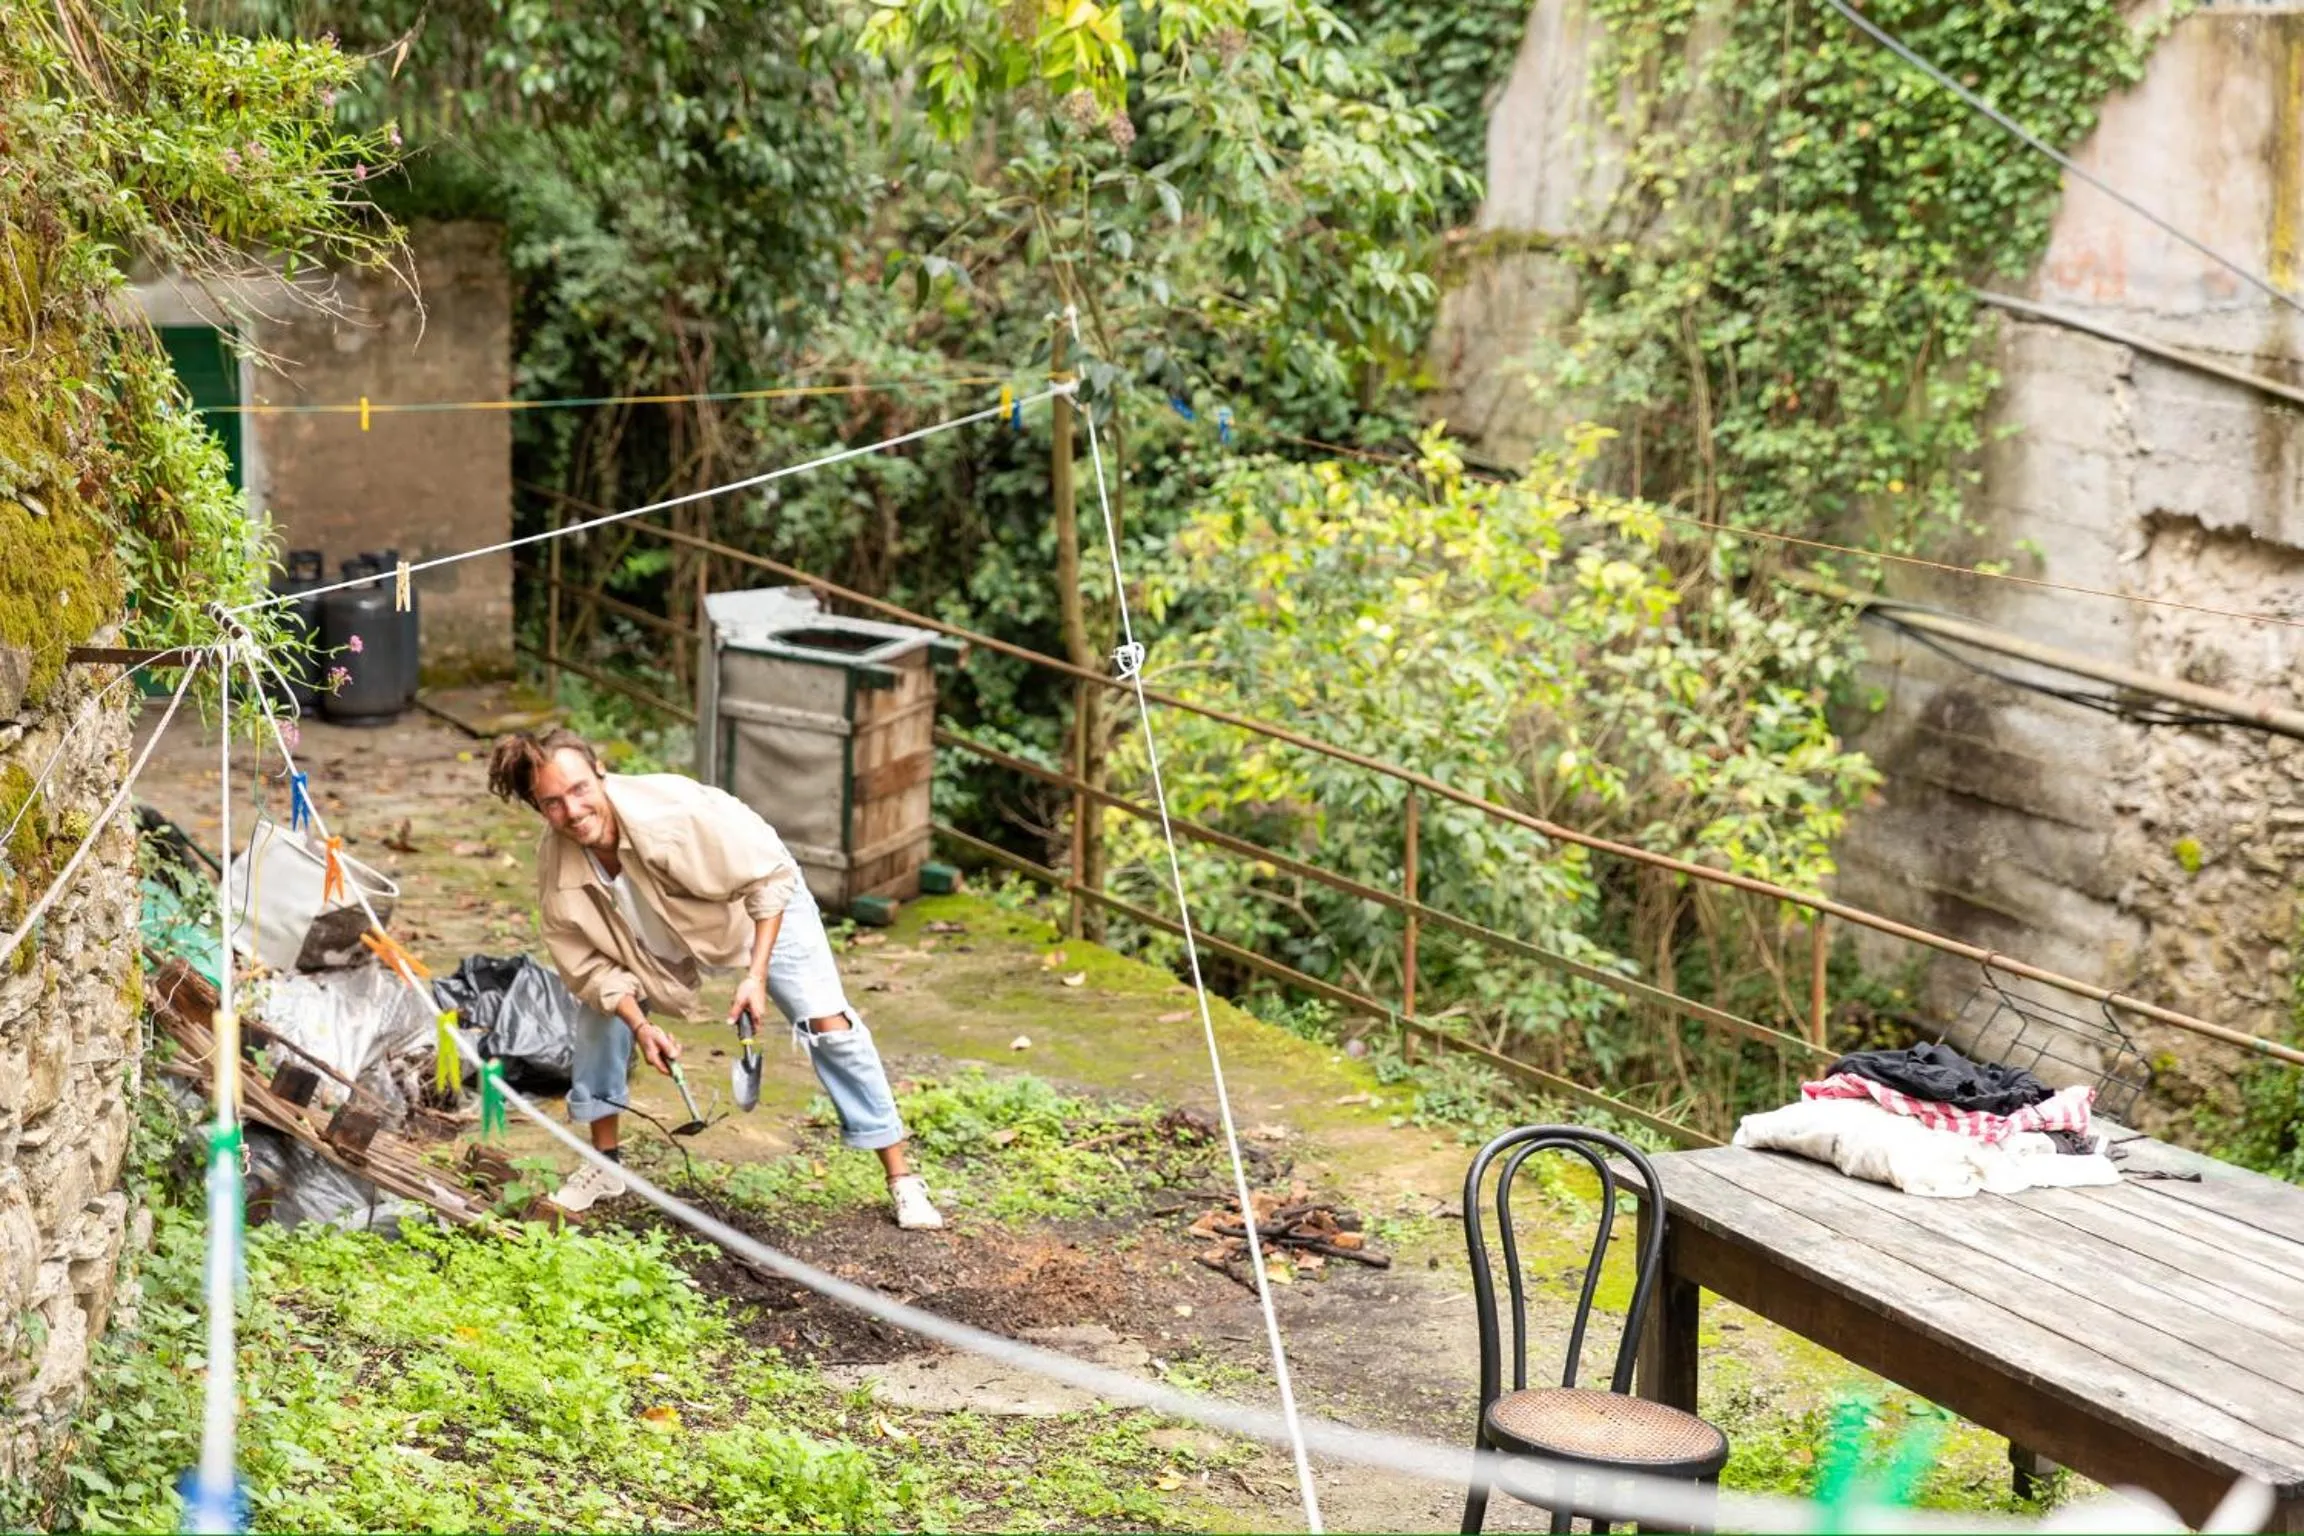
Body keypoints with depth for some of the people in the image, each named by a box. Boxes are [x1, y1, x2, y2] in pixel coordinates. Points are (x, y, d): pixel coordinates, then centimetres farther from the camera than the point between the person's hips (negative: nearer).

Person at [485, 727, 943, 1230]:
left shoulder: (673, 811, -42)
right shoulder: (555, 865, -28)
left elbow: (771, 875, -30)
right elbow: (589, 961, -16)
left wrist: (756, 976, -32)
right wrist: (640, 1026, -29)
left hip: (759, 905, -4)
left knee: (827, 1023, -12)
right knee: (601, 1005, -7)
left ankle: (901, 1179, -4)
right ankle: (604, 1164, 12)